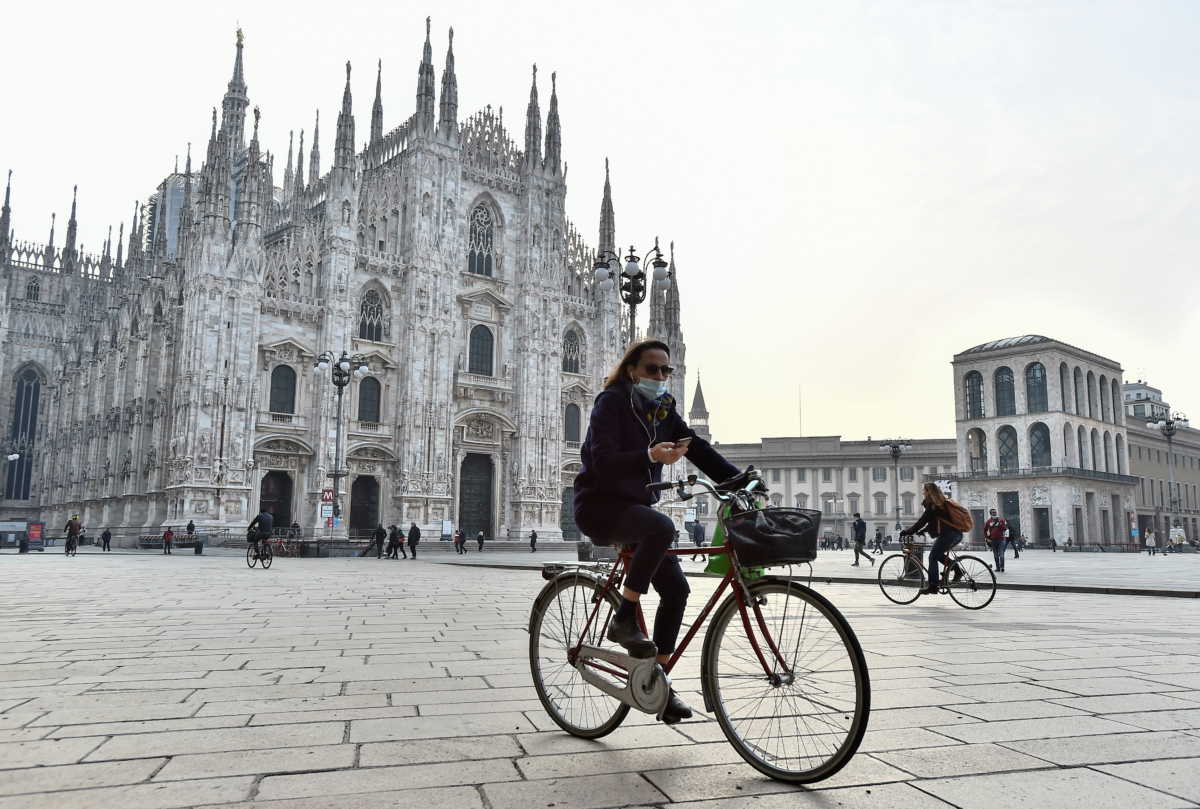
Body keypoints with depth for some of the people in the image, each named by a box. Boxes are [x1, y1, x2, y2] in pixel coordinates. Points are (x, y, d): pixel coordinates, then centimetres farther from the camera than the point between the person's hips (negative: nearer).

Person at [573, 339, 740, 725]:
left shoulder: (662, 410, 10)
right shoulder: (611, 402, -11)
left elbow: (698, 449, 1)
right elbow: (602, 462, -23)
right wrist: (650, 455, -39)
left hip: (636, 506, 7)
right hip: (600, 505, -7)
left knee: (676, 589, -4)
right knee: (662, 526, -35)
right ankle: (623, 619, -19)